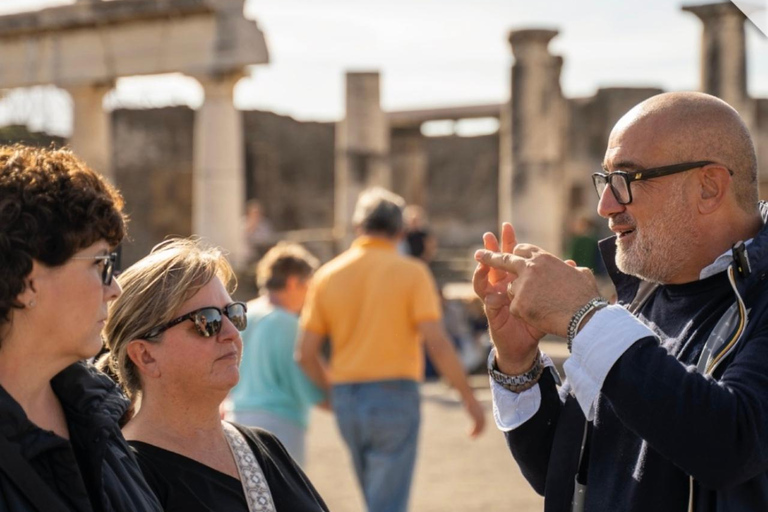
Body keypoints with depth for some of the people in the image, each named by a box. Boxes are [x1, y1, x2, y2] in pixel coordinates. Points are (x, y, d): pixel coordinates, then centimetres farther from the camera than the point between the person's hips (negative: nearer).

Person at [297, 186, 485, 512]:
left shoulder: (328, 275, 5)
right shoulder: (411, 272, -5)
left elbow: (305, 353, 2)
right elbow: (436, 342, -14)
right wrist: (469, 398, -4)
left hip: (346, 400, 5)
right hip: (395, 397, -4)